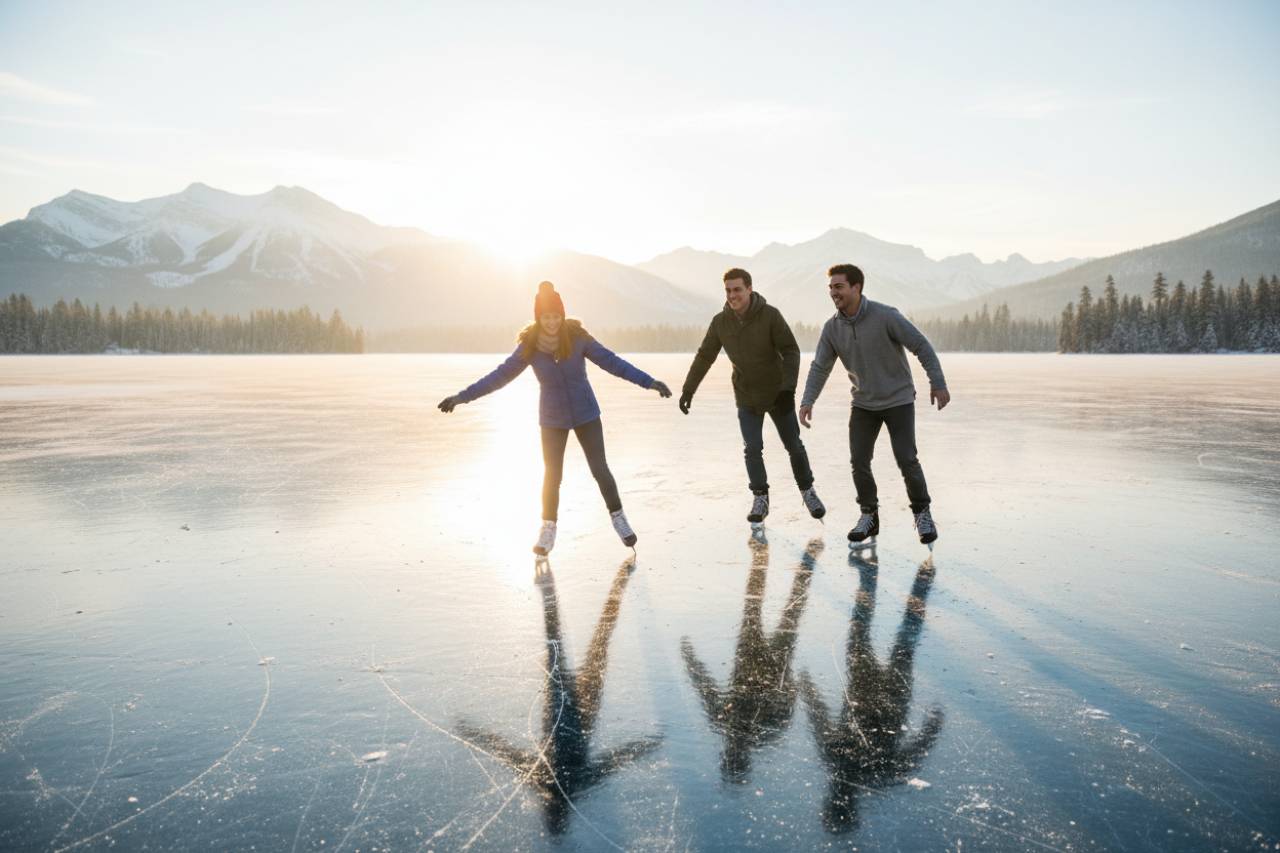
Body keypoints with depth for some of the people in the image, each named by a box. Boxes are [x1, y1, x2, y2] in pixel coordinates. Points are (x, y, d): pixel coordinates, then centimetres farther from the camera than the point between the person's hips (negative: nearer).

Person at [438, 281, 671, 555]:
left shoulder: (577, 337, -16)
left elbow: (611, 361, -13)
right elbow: (501, 375, -8)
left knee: (600, 469, 1)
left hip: (586, 414, 0)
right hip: (553, 419, 1)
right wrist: (462, 396, -11)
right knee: (552, 476, 4)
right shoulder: (529, 345, -14)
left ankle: (618, 517, 23)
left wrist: (648, 381, -18)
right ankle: (548, 529, 23)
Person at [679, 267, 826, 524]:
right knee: (752, 449, -4)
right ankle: (760, 499, 12)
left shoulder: (770, 315, -18)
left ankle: (808, 492, 27)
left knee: (794, 445, 8)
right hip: (746, 398, 2)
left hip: (778, 394, -2)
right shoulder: (720, 322, -8)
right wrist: (688, 388, -1)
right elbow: (704, 356, 1)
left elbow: (791, 351, -18)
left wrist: (788, 388, -28)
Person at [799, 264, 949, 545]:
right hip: (863, 404, 4)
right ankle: (869, 515, 17)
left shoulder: (886, 316, -19)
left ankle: (922, 514, 12)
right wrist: (807, 401, -15)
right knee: (859, 461, -2)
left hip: (899, 400, -4)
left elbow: (922, 346, -14)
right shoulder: (832, 328, -5)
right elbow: (820, 367, -3)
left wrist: (938, 383, -16)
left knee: (906, 460, -9)